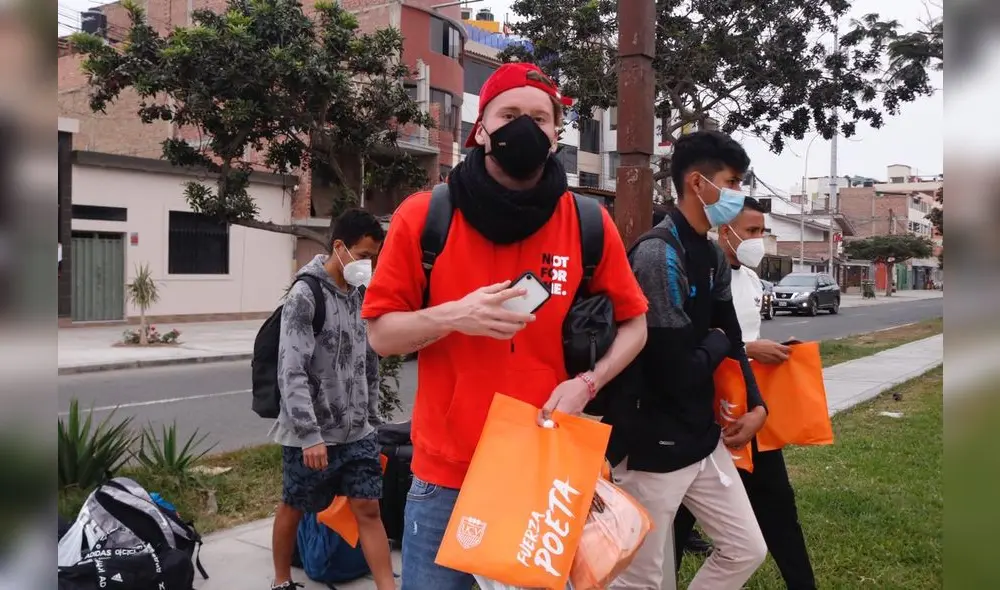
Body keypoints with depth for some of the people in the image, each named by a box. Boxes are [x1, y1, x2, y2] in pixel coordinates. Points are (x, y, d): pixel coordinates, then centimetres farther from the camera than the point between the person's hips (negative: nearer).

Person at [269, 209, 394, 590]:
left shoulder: (361, 296, 7)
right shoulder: (305, 295, -13)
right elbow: (291, 371, -19)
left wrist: (371, 416, 16)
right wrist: (310, 434, -22)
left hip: (357, 432, 5)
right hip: (310, 433, -5)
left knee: (368, 508, 4)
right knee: (293, 508, 12)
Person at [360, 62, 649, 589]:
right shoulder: (423, 217, -6)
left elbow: (634, 323, 8)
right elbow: (381, 334, -2)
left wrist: (585, 384, -9)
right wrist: (453, 316, -21)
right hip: (446, 473, -1)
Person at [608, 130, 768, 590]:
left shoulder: (713, 257, 8)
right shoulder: (657, 255, -21)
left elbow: (730, 336, 16)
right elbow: (676, 369, -24)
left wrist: (755, 404, 3)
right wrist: (715, 343, -4)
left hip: (704, 439, 9)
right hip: (652, 447, -9)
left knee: (747, 550, 17)